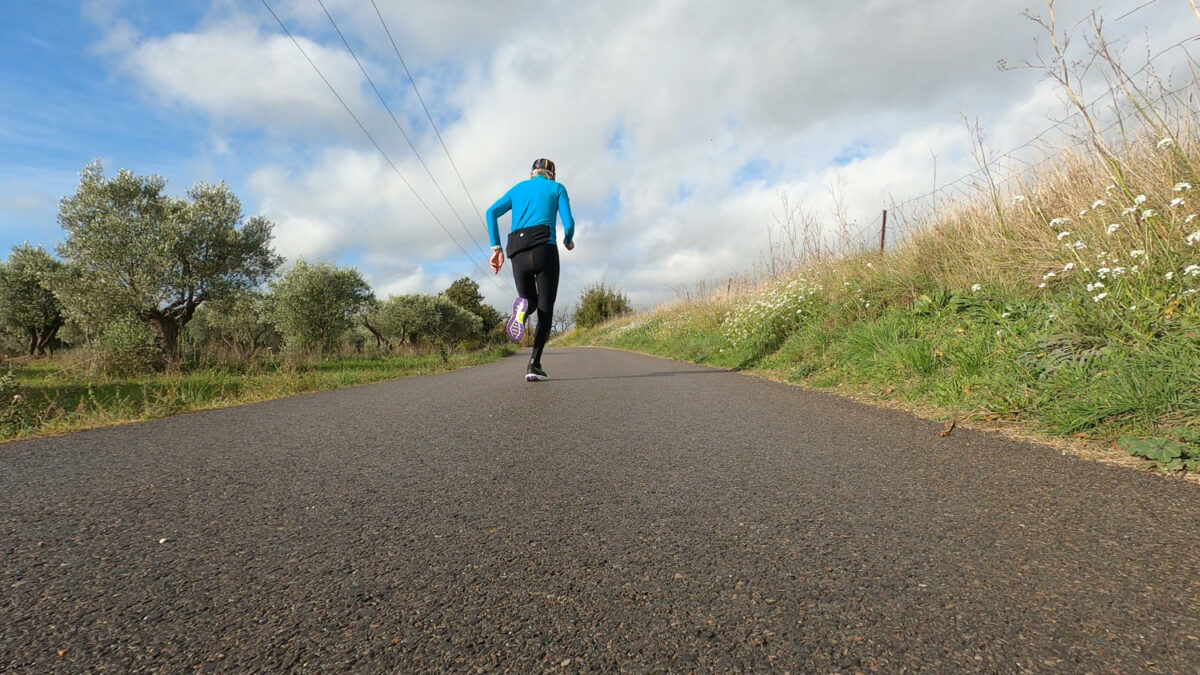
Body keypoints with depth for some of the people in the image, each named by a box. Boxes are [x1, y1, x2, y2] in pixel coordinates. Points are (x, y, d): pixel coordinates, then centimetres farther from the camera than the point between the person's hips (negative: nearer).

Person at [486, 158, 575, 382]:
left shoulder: (517, 188, 24)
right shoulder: (557, 188, 15)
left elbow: (492, 212, 8)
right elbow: (568, 223, 3)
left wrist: (496, 248, 6)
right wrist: (568, 241, 24)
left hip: (518, 253, 3)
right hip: (544, 249, -3)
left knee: (530, 301, 21)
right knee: (545, 308, 4)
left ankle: (522, 307, -19)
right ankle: (534, 364, -13)